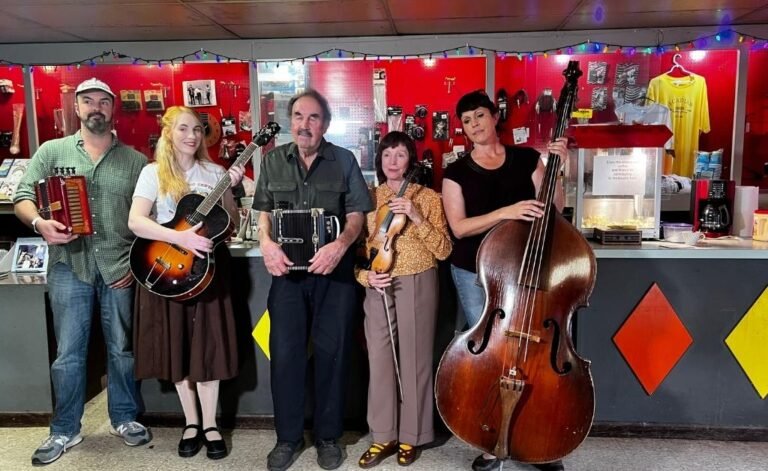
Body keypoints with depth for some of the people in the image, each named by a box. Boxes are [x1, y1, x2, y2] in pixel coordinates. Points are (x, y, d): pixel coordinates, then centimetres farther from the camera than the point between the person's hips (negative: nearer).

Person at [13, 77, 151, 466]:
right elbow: (23, 199, 3)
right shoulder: (52, 151, 6)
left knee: (122, 347, 10)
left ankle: (125, 418, 27)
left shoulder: (134, 160, 6)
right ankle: (64, 430, 24)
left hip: (119, 266, 0)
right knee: (68, 353, 7)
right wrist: (40, 223, -19)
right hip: (69, 264, 0)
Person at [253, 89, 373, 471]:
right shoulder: (273, 161, 8)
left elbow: (356, 214, 0)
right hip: (288, 270, 2)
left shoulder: (344, 160, 2)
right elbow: (264, 211, 10)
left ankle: (328, 436, 23)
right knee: (284, 353, 4)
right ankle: (288, 436, 21)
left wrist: (340, 245, -19)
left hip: (334, 270, -1)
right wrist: (267, 243, -10)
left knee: (331, 352, 6)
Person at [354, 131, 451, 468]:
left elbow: (444, 251, -7)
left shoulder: (428, 197, -1)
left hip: (418, 285, -2)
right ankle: (384, 436, 19)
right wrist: (365, 275, -9)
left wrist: (417, 218, -18)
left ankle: (410, 437, 21)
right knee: (380, 361, 5)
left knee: (414, 360, 5)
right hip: (379, 287, 3)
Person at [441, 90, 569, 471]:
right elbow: (459, 226, -11)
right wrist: (505, 212, -24)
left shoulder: (527, 159, 3)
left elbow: (553, 209, 0)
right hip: (475, 275, 0)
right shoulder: (456, 172, 0)